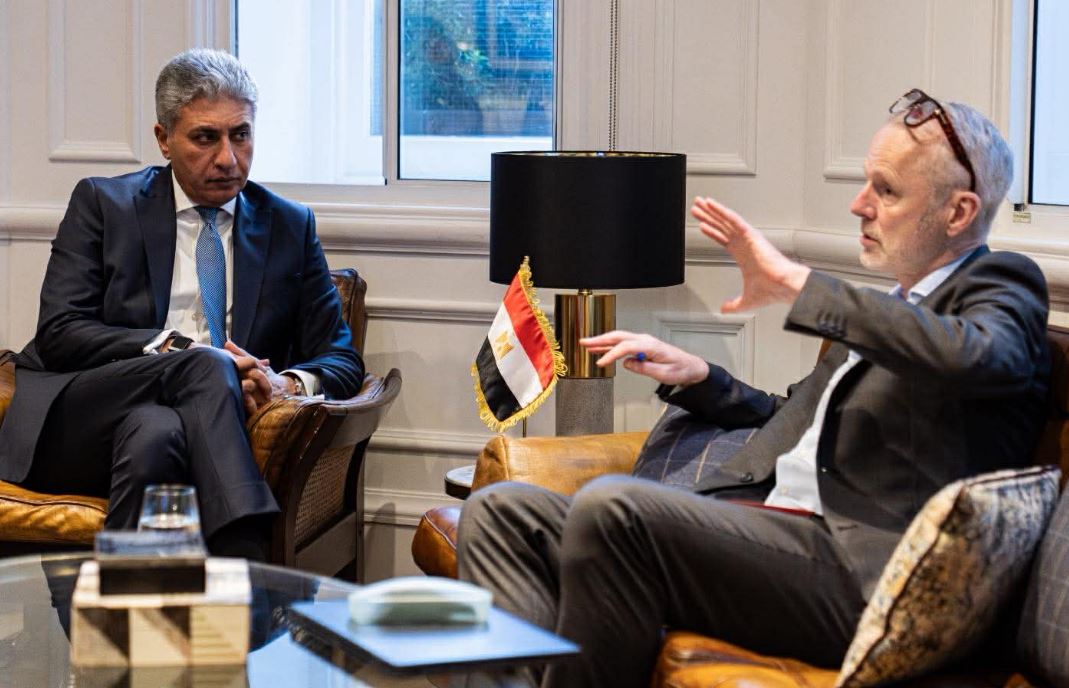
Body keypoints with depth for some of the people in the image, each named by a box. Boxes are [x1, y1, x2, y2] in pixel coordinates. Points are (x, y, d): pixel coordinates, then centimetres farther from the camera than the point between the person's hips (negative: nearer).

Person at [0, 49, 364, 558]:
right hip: (71, 425, -1)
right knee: (204, 365, -33)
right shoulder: (103, 203, 11)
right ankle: (246, 565, -44)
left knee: (155, 434, -37)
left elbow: (342, 358, 14)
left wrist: (288, 383, -11)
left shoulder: (290, 226, 17)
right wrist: (171, 347, -16)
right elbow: (58, 335, 0)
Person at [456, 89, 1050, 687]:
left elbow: (968, 356, -23)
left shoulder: (1002, 287, 3)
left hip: (861, 570, -9)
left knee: (612, 505, -31)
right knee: (500, 512, -2)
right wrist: (694, 376, 20)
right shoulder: (892, 311, 29)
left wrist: (792, 281, -15)